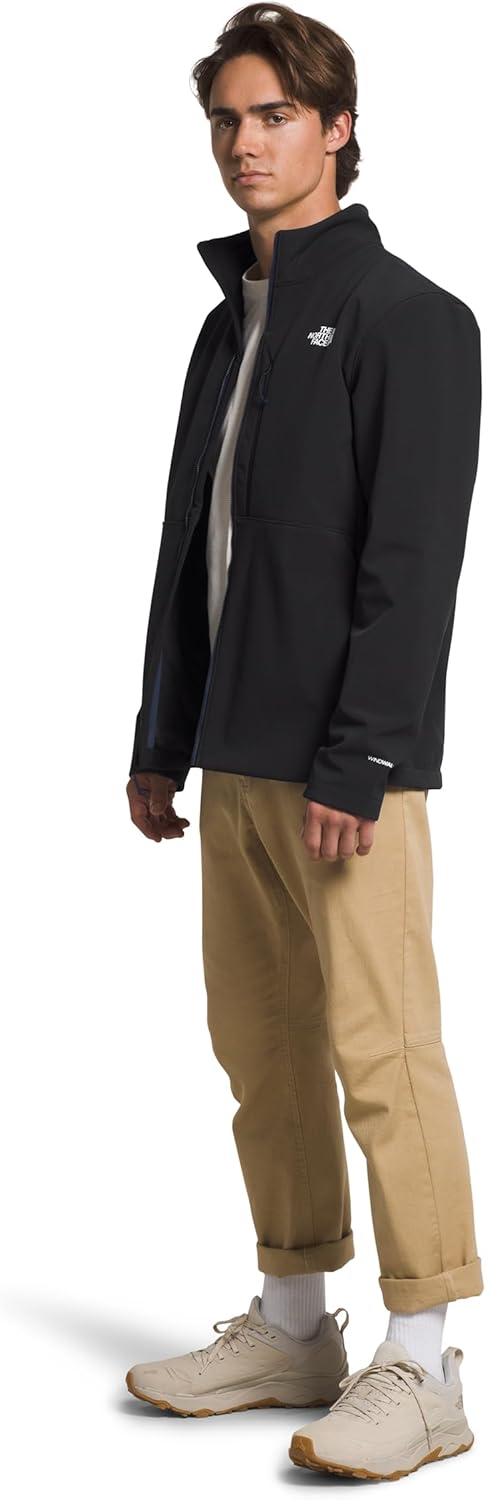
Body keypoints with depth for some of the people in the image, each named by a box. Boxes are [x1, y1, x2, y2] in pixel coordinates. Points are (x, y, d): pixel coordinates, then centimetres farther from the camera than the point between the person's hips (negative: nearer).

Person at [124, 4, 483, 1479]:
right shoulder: (230, 322, 18)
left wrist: (357, 764, -20)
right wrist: (160, 740, 16)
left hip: (348, 763, -8)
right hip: (236, 757, 8)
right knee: (259, 1044, 12)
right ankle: (292, 1323, 24)